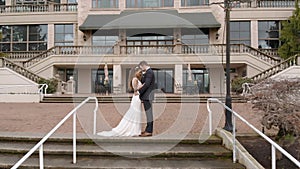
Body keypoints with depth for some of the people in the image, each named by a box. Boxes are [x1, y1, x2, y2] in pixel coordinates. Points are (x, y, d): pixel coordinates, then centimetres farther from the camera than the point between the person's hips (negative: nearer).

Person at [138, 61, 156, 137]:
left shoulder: (149, 72, -13)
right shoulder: (148, 72, 19)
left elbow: (146, 84, -22)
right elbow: (144, 83, 16)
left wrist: (139, 91, -17)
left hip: (147, 96, -11)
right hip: (146, 96, 11)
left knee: (149, 113, -7)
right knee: (148, 113, 12)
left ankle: (149, 131, -4)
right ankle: (148, 130, 18)